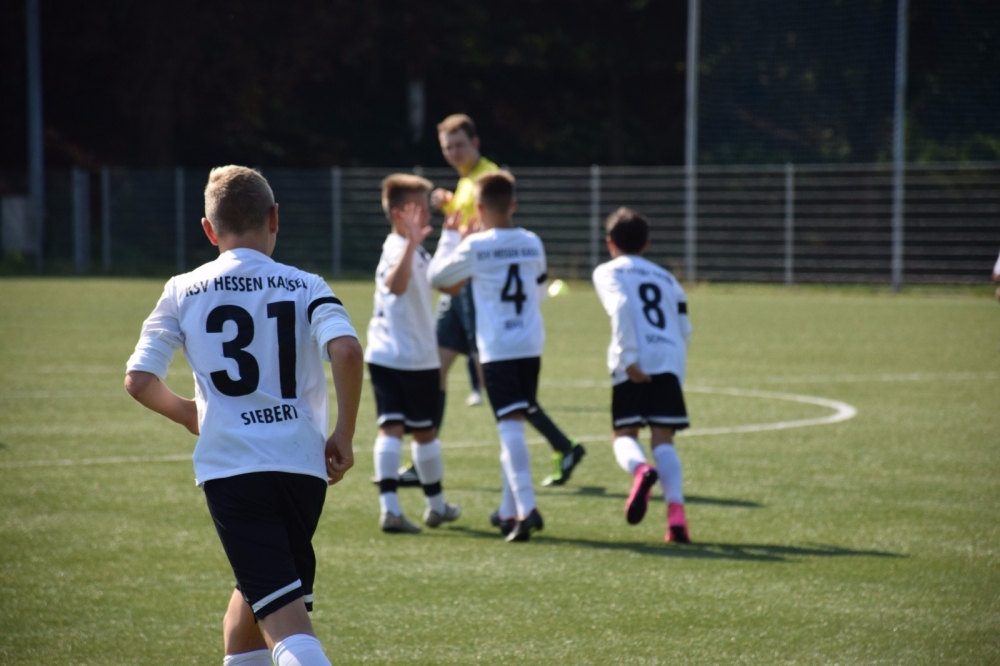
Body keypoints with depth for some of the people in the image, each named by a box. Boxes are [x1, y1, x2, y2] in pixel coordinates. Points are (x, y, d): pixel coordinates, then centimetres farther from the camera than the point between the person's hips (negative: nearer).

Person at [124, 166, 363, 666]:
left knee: (284, 619, -7)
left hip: (229, 468, -2)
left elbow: (139, 380, 1)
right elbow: (346, 352, -14)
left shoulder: (184, 292, 5)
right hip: (303, 464, 2)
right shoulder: (306, 288, 4)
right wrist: (343, 434, -4)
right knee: (253, 594, 24)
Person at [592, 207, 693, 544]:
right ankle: (676, 510, -17)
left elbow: (621, 307, -8)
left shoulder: (608, 272, 12)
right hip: (671, 361, 3)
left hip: (636, 366, -3)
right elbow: (684, 329, 19)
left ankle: (640, 469, -28)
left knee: (625, 433, 6)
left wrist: (629, 359, -12)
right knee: (663, 439, 1)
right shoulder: (666, 278, 26)